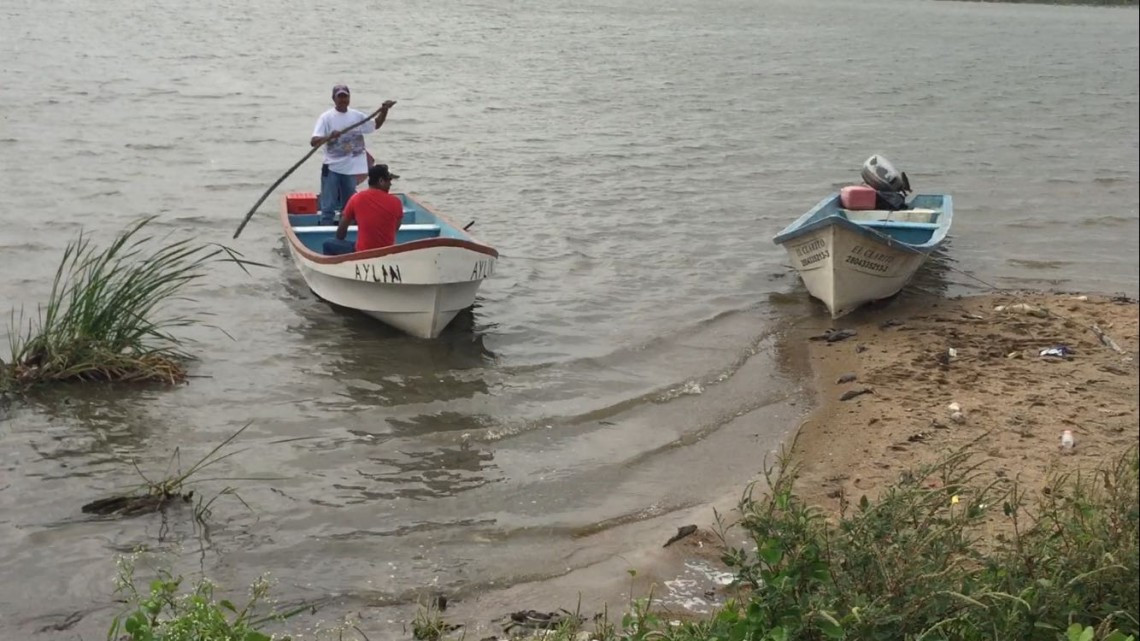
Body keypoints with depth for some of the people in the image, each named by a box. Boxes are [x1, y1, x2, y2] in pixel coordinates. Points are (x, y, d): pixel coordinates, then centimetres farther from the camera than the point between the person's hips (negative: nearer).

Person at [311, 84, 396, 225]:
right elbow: (313, 141, -19)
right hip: (332, 169, -5)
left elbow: (376, 125, 21)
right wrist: (329, 137, -39)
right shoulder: (327, 117, -9)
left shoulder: (357, 116, 6)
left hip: (351, 169, 5)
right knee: (328, 207, -5)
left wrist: (384, 110, 4)